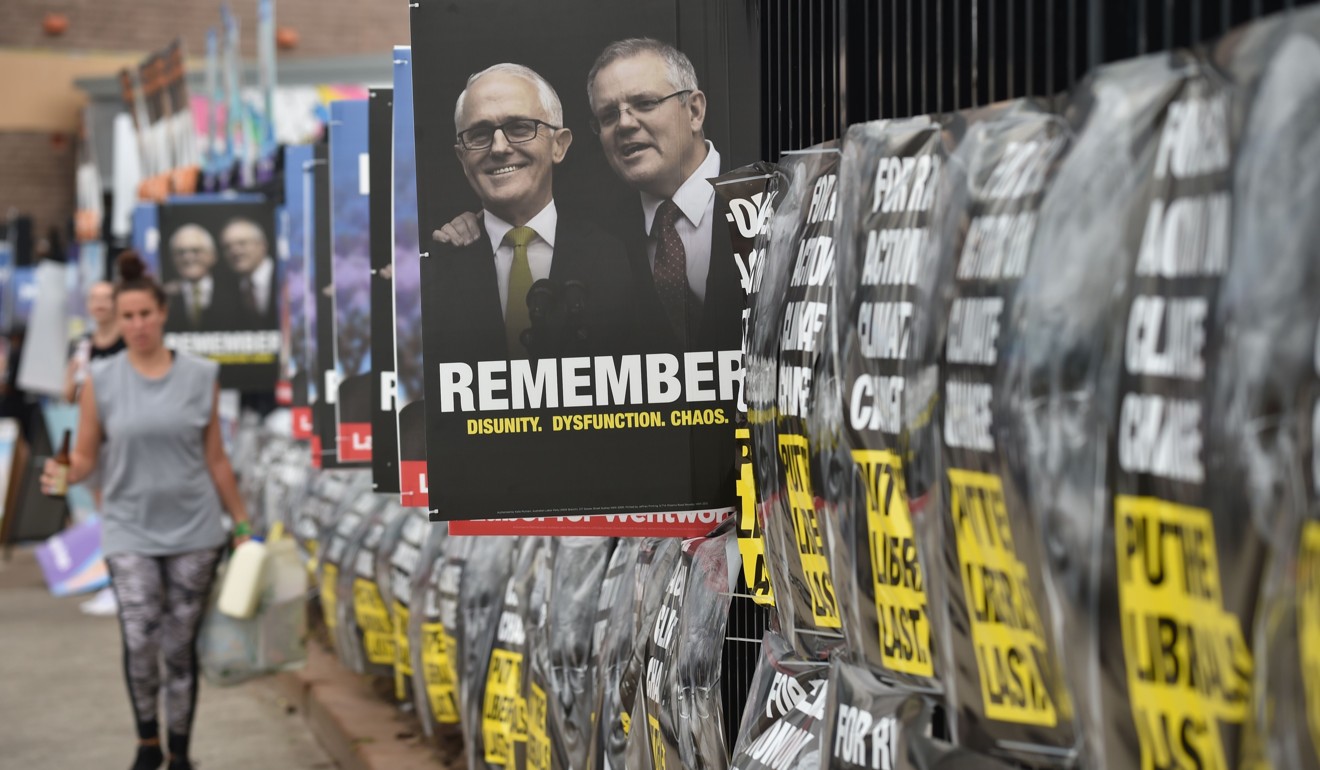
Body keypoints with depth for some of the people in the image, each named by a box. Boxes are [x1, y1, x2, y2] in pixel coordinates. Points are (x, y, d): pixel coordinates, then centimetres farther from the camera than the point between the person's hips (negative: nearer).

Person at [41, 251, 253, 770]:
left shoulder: (200, 377, 2)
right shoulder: (101, 381, -1)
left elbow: (215, 459, 7)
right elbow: (86, 457, 1)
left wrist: (242, 524, 8)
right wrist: (62, 474, -21)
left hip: (194, 532, 1)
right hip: (130, 533, -1)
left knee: (180, 647, 6)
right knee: (140, 641, -11)